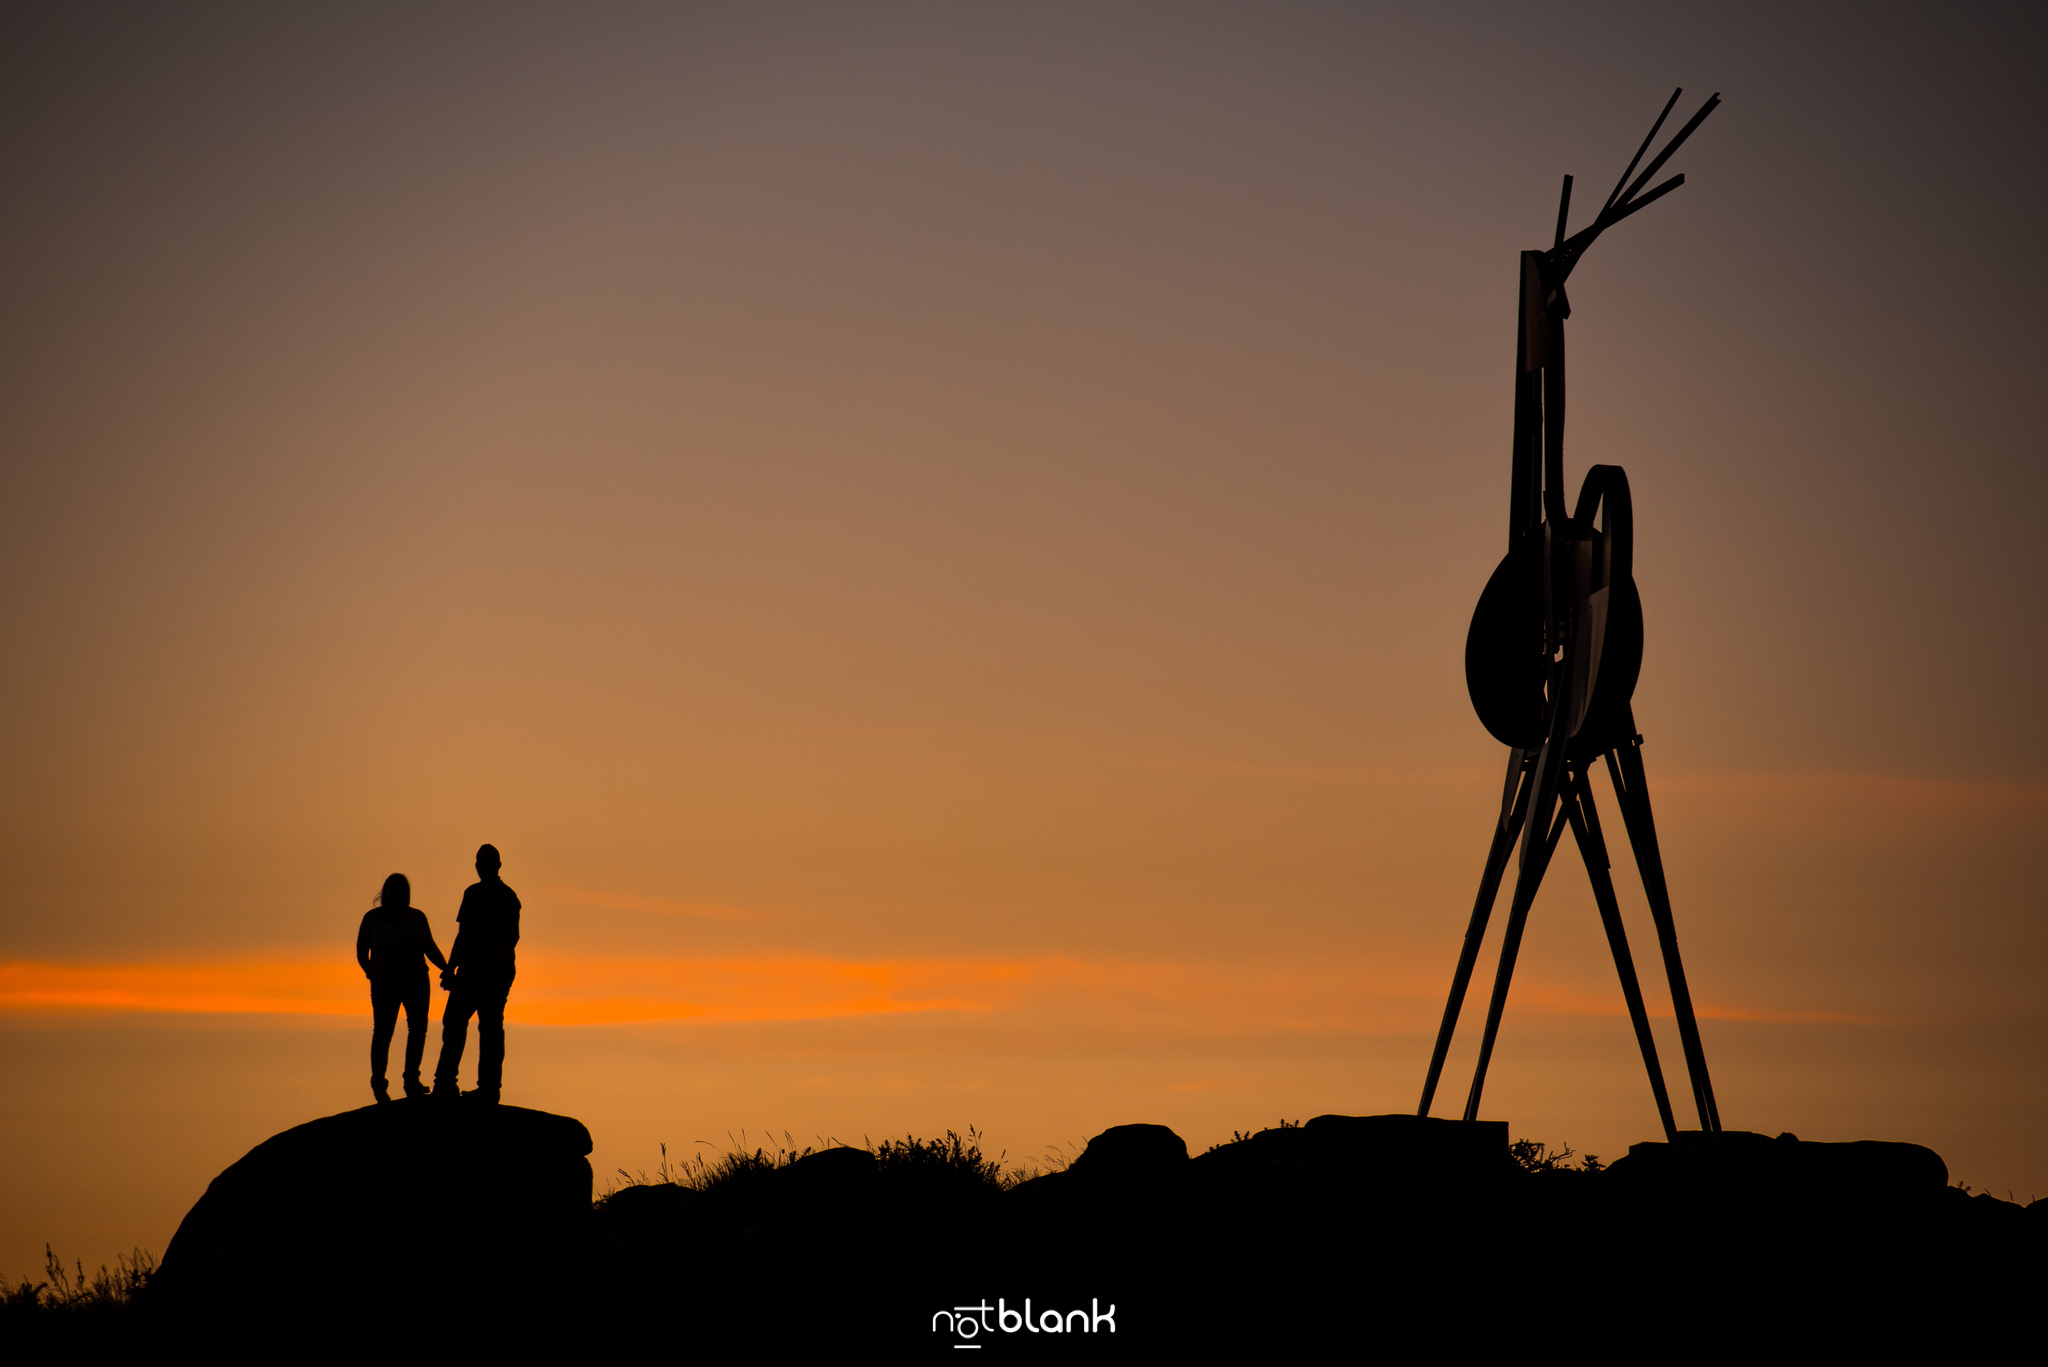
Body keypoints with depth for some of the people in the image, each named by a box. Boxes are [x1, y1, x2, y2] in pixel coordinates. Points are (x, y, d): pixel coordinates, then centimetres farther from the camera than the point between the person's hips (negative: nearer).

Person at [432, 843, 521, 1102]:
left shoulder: (506, 897, -6)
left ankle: (489, 1087, -3)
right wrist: (451, 967, 15)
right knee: (453, 1023, 5)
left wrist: (495, 964, -26)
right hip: (469, 971, 8)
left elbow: (512, 936, -14)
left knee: (490, 1027, -6)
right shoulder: (472, 893, 17)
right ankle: (444, 1084, 8)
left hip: (495, 974, -7)